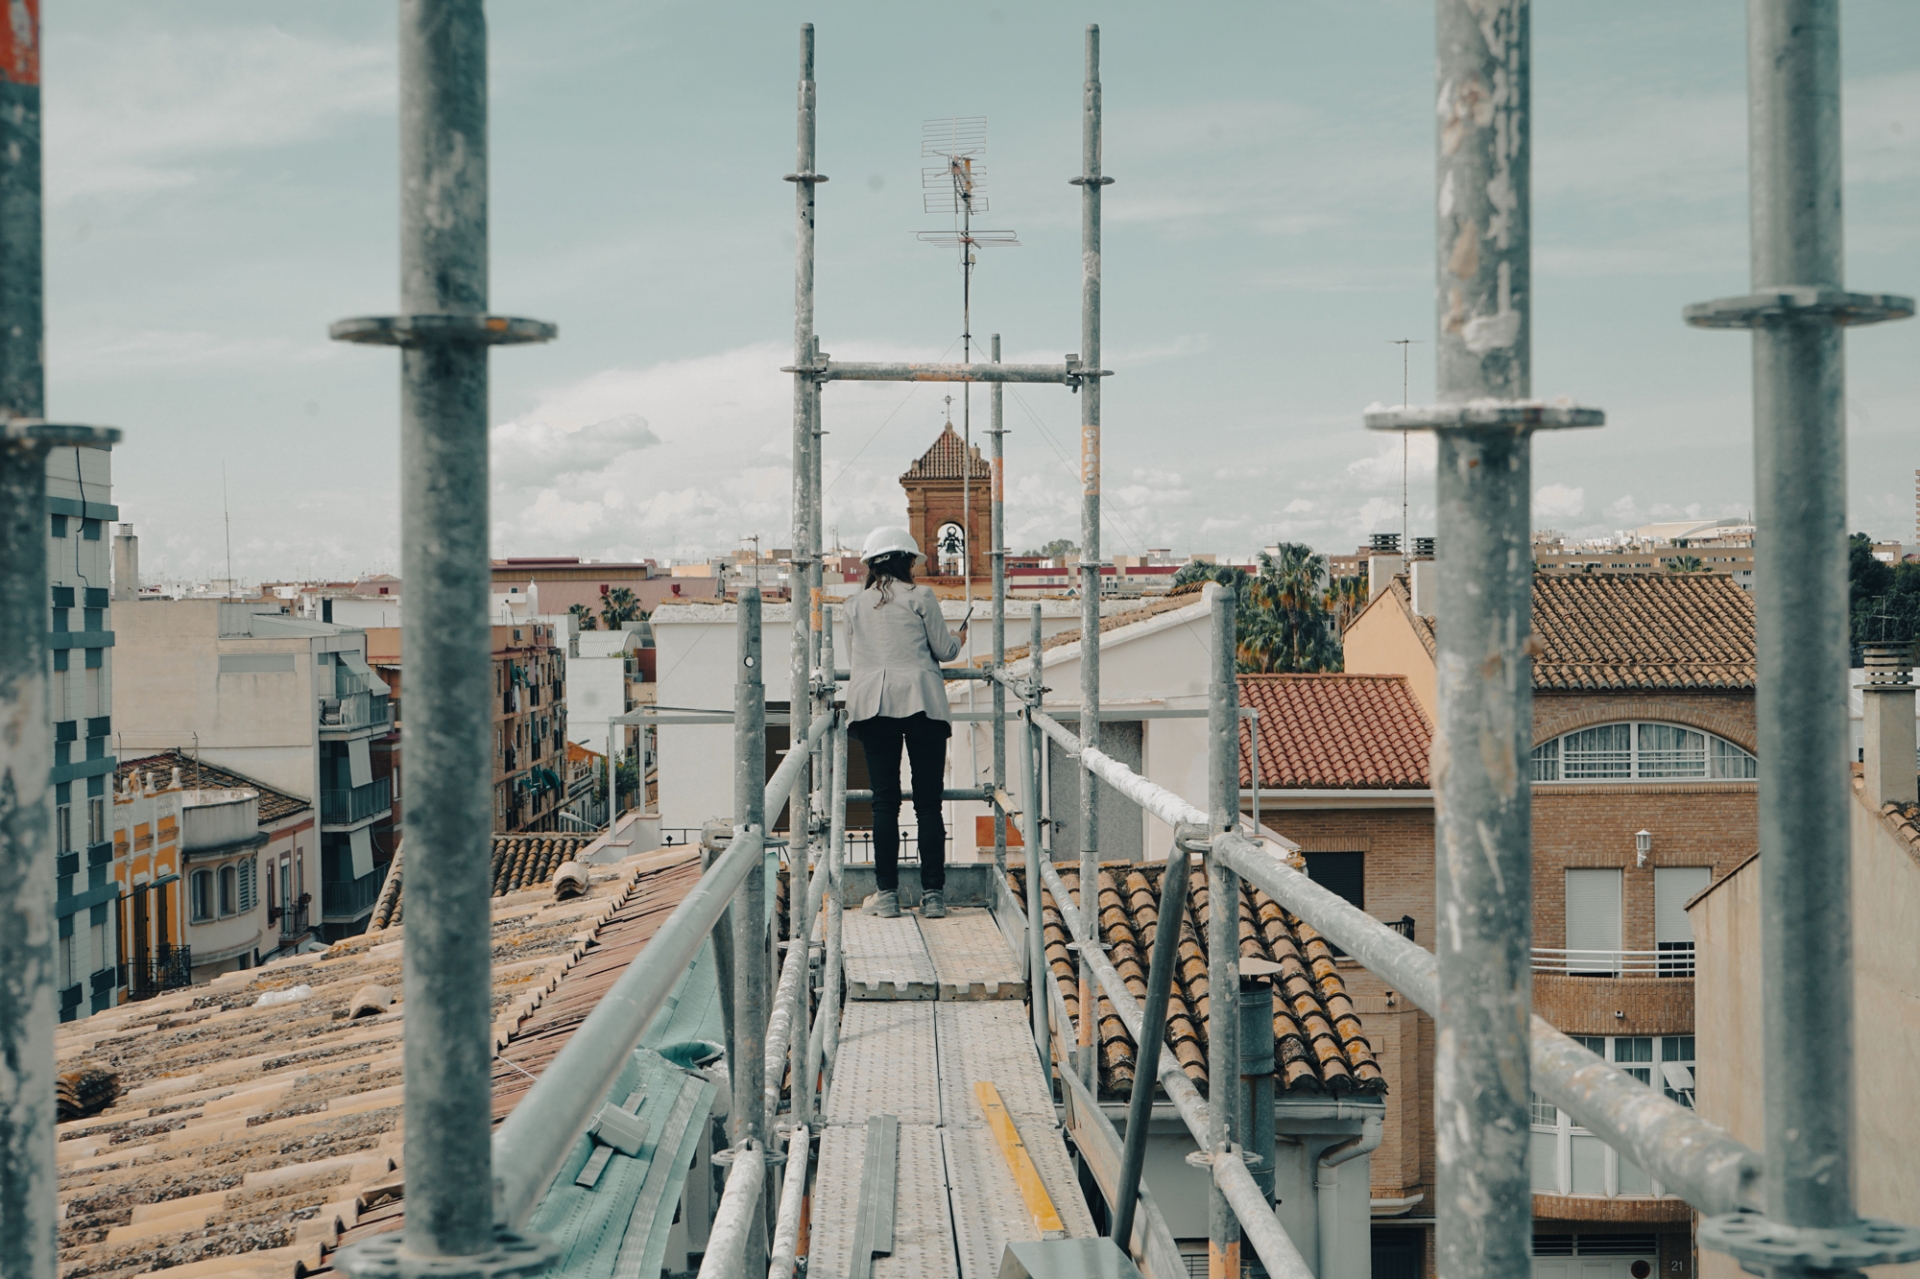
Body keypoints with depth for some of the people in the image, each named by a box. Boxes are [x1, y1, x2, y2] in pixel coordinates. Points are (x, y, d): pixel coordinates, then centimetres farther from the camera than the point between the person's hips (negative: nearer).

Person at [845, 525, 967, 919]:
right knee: (928, 802, 1)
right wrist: (959, 639, 26)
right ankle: (932, 894, 0)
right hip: (921, 701, -3)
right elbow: (943, 651, 5)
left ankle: (887, 895, 2)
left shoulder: (856, 605, 13)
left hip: (872, 705, 3)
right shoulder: (920, 596, 3)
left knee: (884, 802, 5)